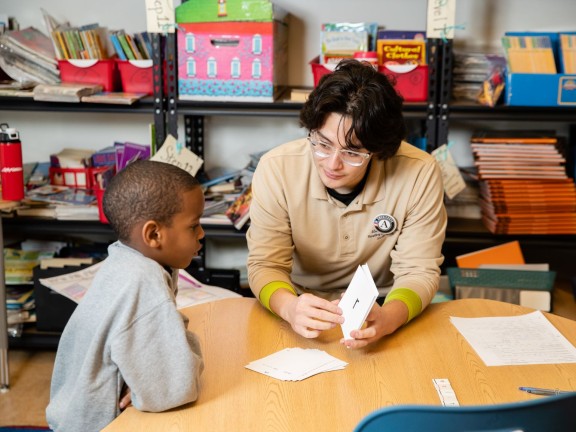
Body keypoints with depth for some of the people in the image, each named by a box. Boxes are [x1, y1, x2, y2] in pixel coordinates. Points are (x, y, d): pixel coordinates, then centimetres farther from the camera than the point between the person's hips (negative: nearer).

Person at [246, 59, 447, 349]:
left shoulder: (419, 174, -18)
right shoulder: (276, 169, -16)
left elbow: (418, 271, -14)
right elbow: (265, 264, -14)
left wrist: (387, 319, -36)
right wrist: (289, 306, -37)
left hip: (379, 310, 0)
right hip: (305, 307, 1)